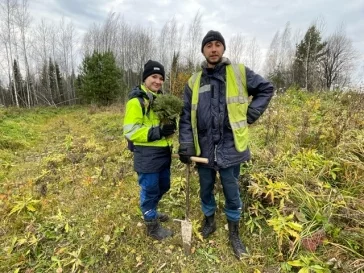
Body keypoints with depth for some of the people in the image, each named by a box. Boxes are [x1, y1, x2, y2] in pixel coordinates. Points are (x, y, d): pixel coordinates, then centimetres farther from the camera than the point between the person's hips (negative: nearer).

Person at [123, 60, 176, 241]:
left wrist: (171, 125, -1)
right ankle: (152, 226, 27)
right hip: (147, 155, -8)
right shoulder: (136, 101, -13)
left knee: (163, 186, 22)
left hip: (164, 153, 9)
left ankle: (151, 212, 47)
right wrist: (157, 132, -26)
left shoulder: (161, 98, 14)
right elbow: (130, 131, -18)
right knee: (149, 190, 6)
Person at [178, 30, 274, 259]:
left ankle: (234, 233, 35)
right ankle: (209, 222, 45)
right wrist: (186, 144, -6)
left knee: (232, 194, 11)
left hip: (229, 147, -2)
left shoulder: (240, 73, -1)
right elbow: (186, 116, 3)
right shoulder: (194, 82, 4)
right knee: (206, 190, 19)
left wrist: (250, 114, -1)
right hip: (204, 148, 2)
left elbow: (266, 89, 10)